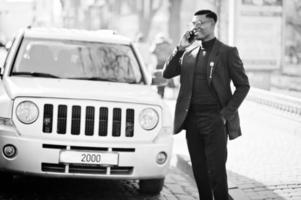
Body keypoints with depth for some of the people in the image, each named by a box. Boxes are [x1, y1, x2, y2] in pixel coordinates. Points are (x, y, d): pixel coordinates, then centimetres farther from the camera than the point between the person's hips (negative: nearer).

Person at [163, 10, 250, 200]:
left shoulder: (227, 52, -2)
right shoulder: (188, 51, 12)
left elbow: (243, 85, -1)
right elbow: (167, 73, 7)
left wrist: (226, 113, -8)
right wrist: (180, 48, -2)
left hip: (214, 120, -5)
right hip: (192, 119, 5)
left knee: (216, 170, -7)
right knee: (199, 171, 9)